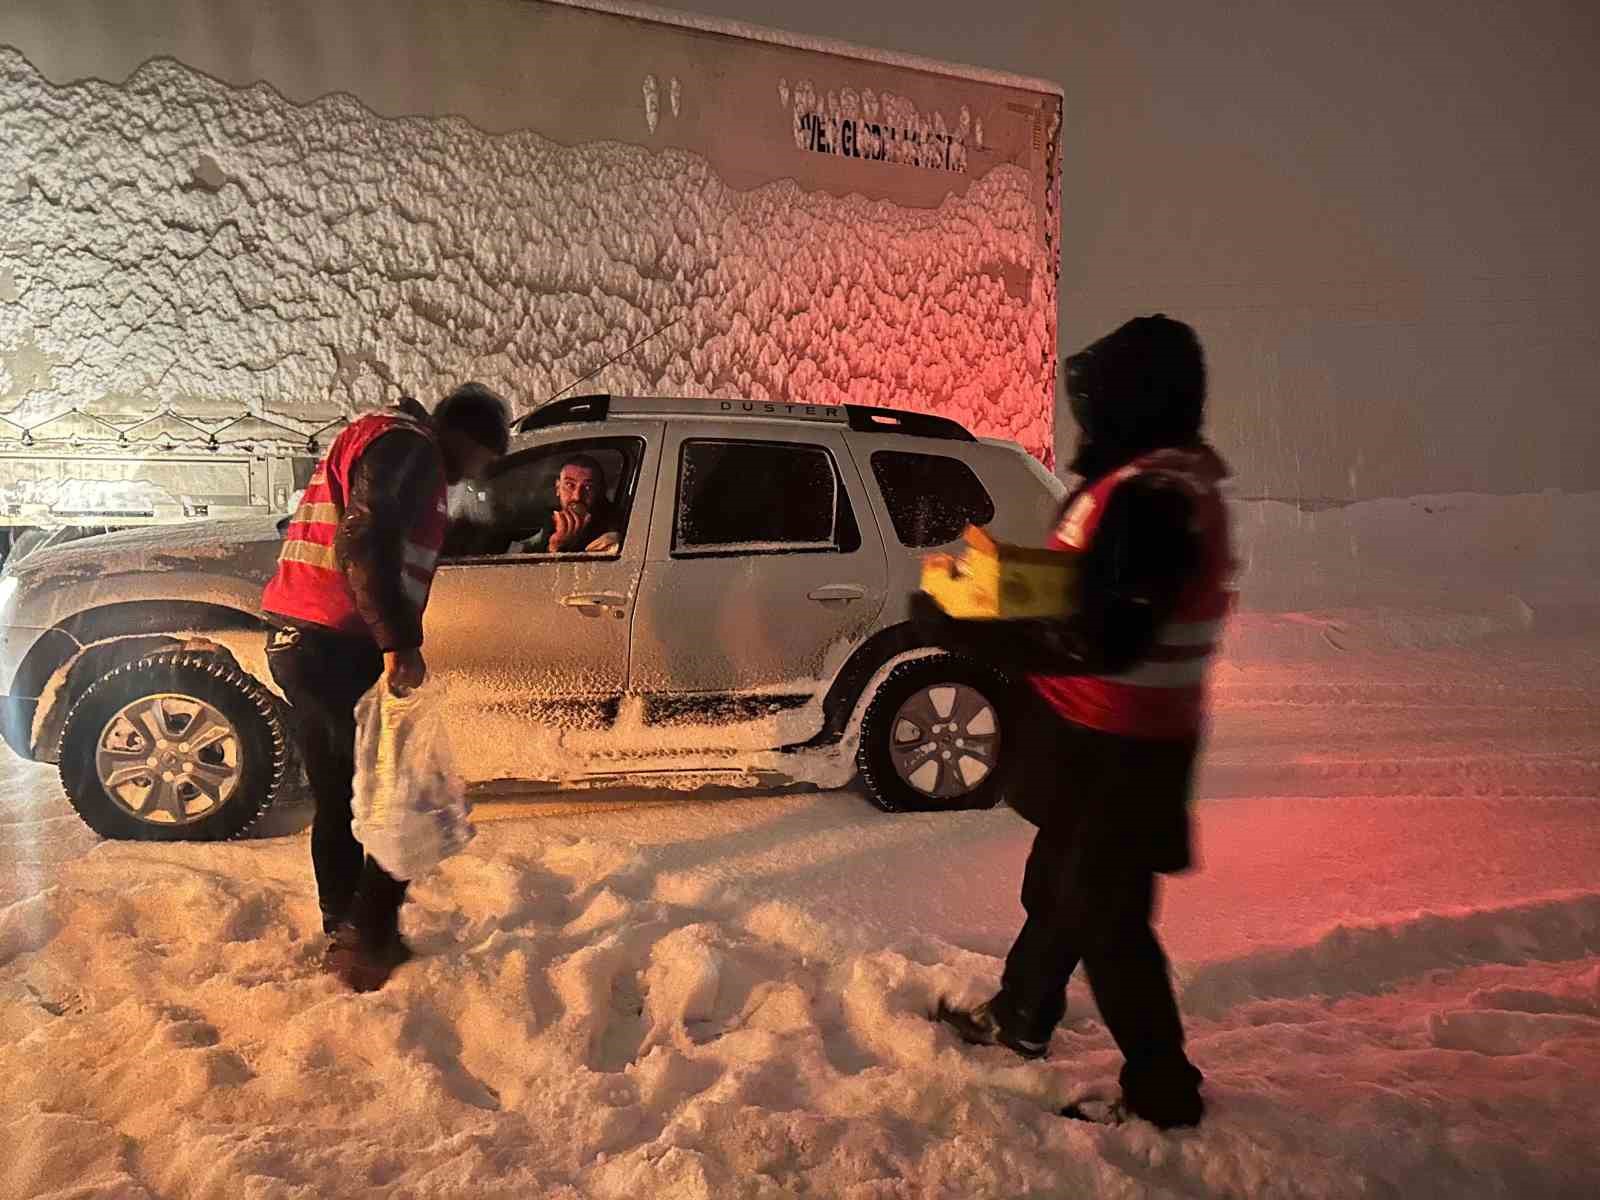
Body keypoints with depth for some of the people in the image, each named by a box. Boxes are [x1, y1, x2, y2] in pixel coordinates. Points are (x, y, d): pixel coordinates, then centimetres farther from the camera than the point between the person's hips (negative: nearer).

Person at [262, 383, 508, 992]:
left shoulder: (374, 440, 25)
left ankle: (346, 936, 26)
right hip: (336, 647, -11)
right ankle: (366, 940, -2)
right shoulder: (407, 446, -9)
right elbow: (365, 544, -24)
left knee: (339, 801, 16)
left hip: (302, 643, 11)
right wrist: (400, 641, -23)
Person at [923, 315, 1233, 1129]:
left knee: (1104, 916, 4)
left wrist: (968, 630, -24)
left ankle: (1162, 1091, 22)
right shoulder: (1177, 485, 9)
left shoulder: (1146, 497, -24)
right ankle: (1021, 1017, 44)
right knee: (1055, 882, 24)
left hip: (1116, 752, -10)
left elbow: (1102, 641, -29)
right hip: (1104, 736, 10)